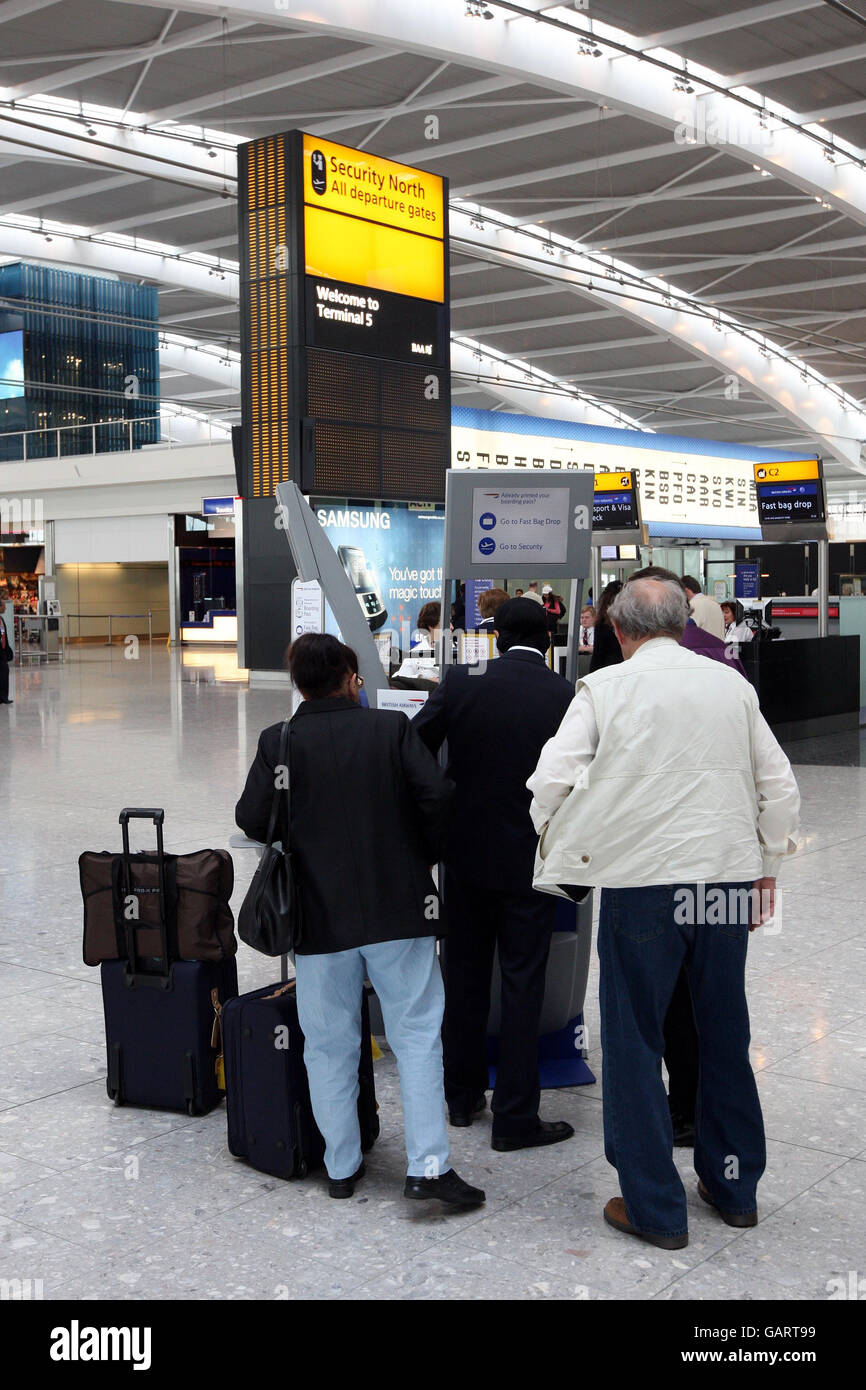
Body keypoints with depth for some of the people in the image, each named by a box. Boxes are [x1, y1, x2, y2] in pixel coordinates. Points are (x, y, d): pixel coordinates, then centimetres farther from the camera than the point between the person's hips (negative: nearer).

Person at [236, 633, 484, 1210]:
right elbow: (437, 794, -13)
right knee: (417, 1035, 7)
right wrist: (425, 855, 3)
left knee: (330, 1045, 13)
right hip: (398, 908, -1)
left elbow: (253, 820, -7)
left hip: (319, 915, 1)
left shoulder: (279, 742, -3)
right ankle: (429, 1165, 2)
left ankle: (342, 1167, 22)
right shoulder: (393, 728, -5)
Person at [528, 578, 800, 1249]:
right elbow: (780, 785, 8)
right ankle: (735, 1185, 31)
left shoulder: (604, 688, -5)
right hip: (728, 876, 4)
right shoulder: (732, 684, 5)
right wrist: (767, 865, 19)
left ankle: (655, 1207, 13)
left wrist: (559, 847, 10)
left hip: (642, 881, -4)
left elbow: (551, 780, -9)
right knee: (726, 1034, 17)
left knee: (635, 1042, 7)